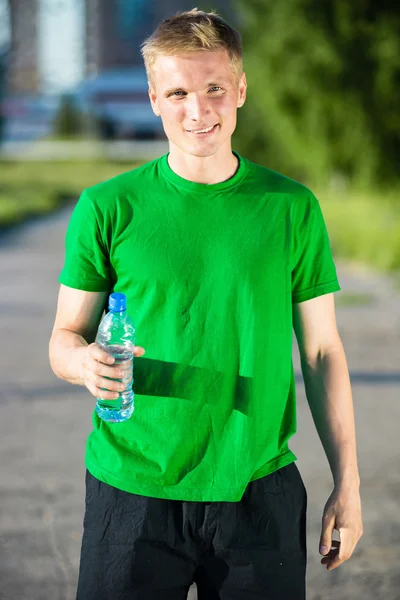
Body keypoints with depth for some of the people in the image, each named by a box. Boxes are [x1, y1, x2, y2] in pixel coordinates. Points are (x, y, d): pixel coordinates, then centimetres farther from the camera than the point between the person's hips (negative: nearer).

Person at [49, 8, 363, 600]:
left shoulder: (292, 209, 1)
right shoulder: (107, 208, -1)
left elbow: (322, 354, 5)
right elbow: (65, 338, 4)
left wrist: (347, 484, 2)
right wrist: (85, 362, -19)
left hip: (259, 491, 1)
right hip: (132, 489, -1)